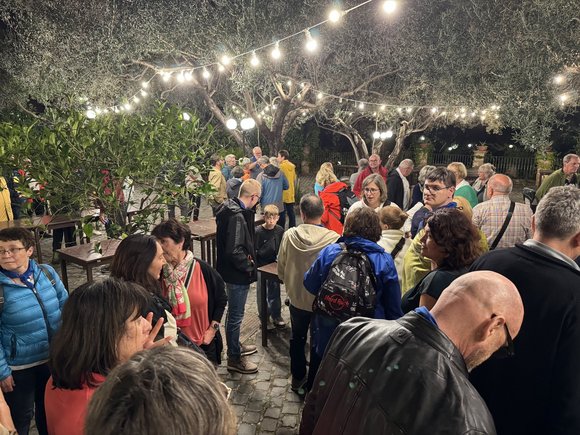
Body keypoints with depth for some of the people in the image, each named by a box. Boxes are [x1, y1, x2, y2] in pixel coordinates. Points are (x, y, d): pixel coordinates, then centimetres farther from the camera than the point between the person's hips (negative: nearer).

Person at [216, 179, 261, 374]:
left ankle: (235, 346, 43)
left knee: (235, 312, 24)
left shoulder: (232, 209, 5)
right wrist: (249, 266, -17)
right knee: (236, 315, 5)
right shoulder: (237, 216, -25)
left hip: (233, 272, 10)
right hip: (237, 274, -10)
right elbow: (234, 250, -30)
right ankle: (234, 358, 21)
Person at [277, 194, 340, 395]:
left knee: (297, 338, 23)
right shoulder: (333, 239, -24)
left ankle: (298, 379, 39)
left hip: (297, 298, 2)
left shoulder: (289, 235, -16)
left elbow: (281, 270, -4)